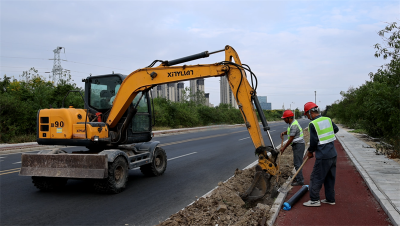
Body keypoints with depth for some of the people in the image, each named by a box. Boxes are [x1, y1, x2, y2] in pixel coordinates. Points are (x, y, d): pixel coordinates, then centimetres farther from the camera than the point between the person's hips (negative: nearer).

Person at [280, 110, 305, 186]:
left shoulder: (294, 125, -22)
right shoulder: (293, 122, 10)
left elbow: (291, 139, -21)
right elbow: (289, 131, 23)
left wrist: (284, 148, -12)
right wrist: (283, 133, 0)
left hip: (298, 145, -10)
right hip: (297, 145, 10)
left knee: (297, 163, -7)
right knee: (296, 162, 16)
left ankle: (300, 180, -1)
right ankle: (298, 177, 26)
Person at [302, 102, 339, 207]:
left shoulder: (312, 124, -15)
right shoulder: (328, 119, 6)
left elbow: (313, 141, -16)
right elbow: (336, 129, 23)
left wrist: (310, 151, 1)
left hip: (323, 156, -8)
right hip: (333, 154, 8)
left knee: (316, 178, 3)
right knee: (330, 178, 17)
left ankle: (314, 200, 8)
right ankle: (330, 199, 26)